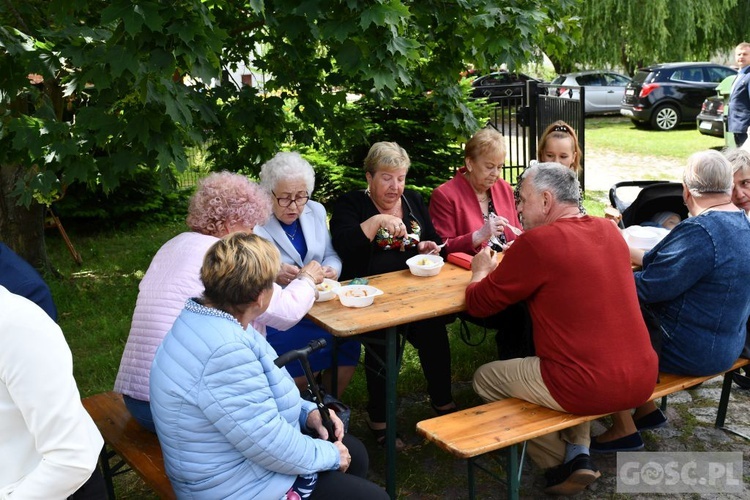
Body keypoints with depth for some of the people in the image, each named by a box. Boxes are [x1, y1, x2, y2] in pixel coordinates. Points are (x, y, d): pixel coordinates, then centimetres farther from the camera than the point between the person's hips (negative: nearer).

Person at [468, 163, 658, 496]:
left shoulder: (536, 242, -14)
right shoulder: (609, 231, 7)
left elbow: (479, 304, -3)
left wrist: (481, 270, 17)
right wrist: (513, 262, 21)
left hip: (591, 390, -7)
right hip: (643, 380, 7)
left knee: (485, 379, 16)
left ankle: (560, 465, 19)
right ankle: (578, 453, 23)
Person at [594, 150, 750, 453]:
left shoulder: (700, 232, -27)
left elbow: (650, 286, -24)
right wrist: (628, 252, 13)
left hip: (691, 353, -9)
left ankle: (624, 430, 12)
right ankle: (646, 410, 25)